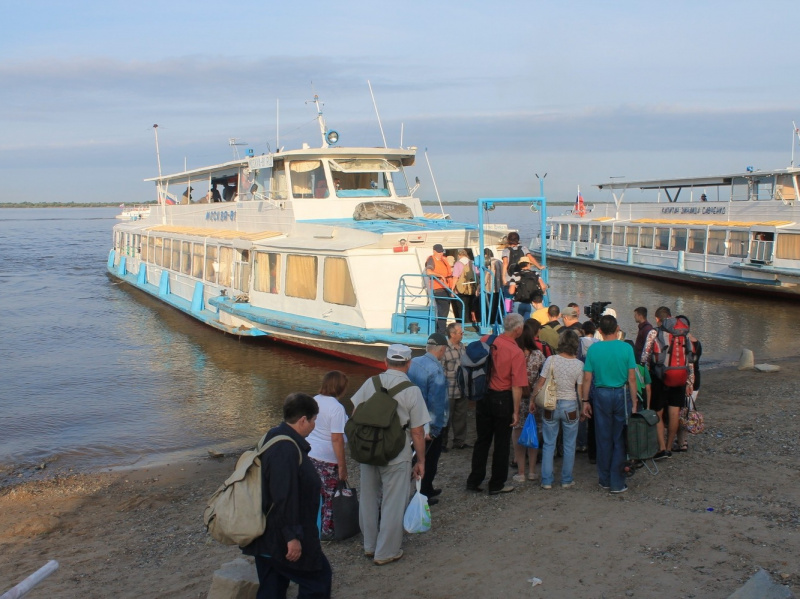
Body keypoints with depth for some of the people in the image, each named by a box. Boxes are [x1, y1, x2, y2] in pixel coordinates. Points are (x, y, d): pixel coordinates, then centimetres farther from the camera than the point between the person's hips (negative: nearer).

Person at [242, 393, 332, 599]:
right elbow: (285, 498, -28)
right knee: (319, 577, 5)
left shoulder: (274, 439, 9)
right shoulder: (287, 450, -24)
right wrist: (293, 536, -24)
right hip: (281, 539, -10)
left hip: (266, 536, 10)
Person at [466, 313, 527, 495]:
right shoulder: (516, 352, -17)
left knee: (482, 440, 17)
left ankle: (474, 480, 22)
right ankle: (496, 485, 19)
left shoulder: (486, 341, -4)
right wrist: (516, 411, -9)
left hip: (483, 396, 5)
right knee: (501, 444, 10)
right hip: (503, 399, -5)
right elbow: (516, 386, -17)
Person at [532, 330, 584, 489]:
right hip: (570, 406, 0)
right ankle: (566, 480, 19)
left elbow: (540, 383, -9)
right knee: (569, 445, 13)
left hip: (551, 406, 0)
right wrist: (583, 408, 9)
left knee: (549, 444, 10)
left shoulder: (551, 360, -11)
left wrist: (533, 401, 3)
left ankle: (547, 480, 12)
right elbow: (580, 390, -3)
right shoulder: (579, 364, -8)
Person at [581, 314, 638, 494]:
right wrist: (634, 402, 1)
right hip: (622, 394, -1)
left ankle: (605, 480, 21)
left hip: (601, 395, 1)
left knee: (603, 439, 11)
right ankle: (617, 483, 10)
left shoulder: (593, 349, -5)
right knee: (619, 440, 6)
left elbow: (587, 379, -3)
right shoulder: (626, 348, -8)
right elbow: (632, 378, -7)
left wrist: (585, 401, 6)